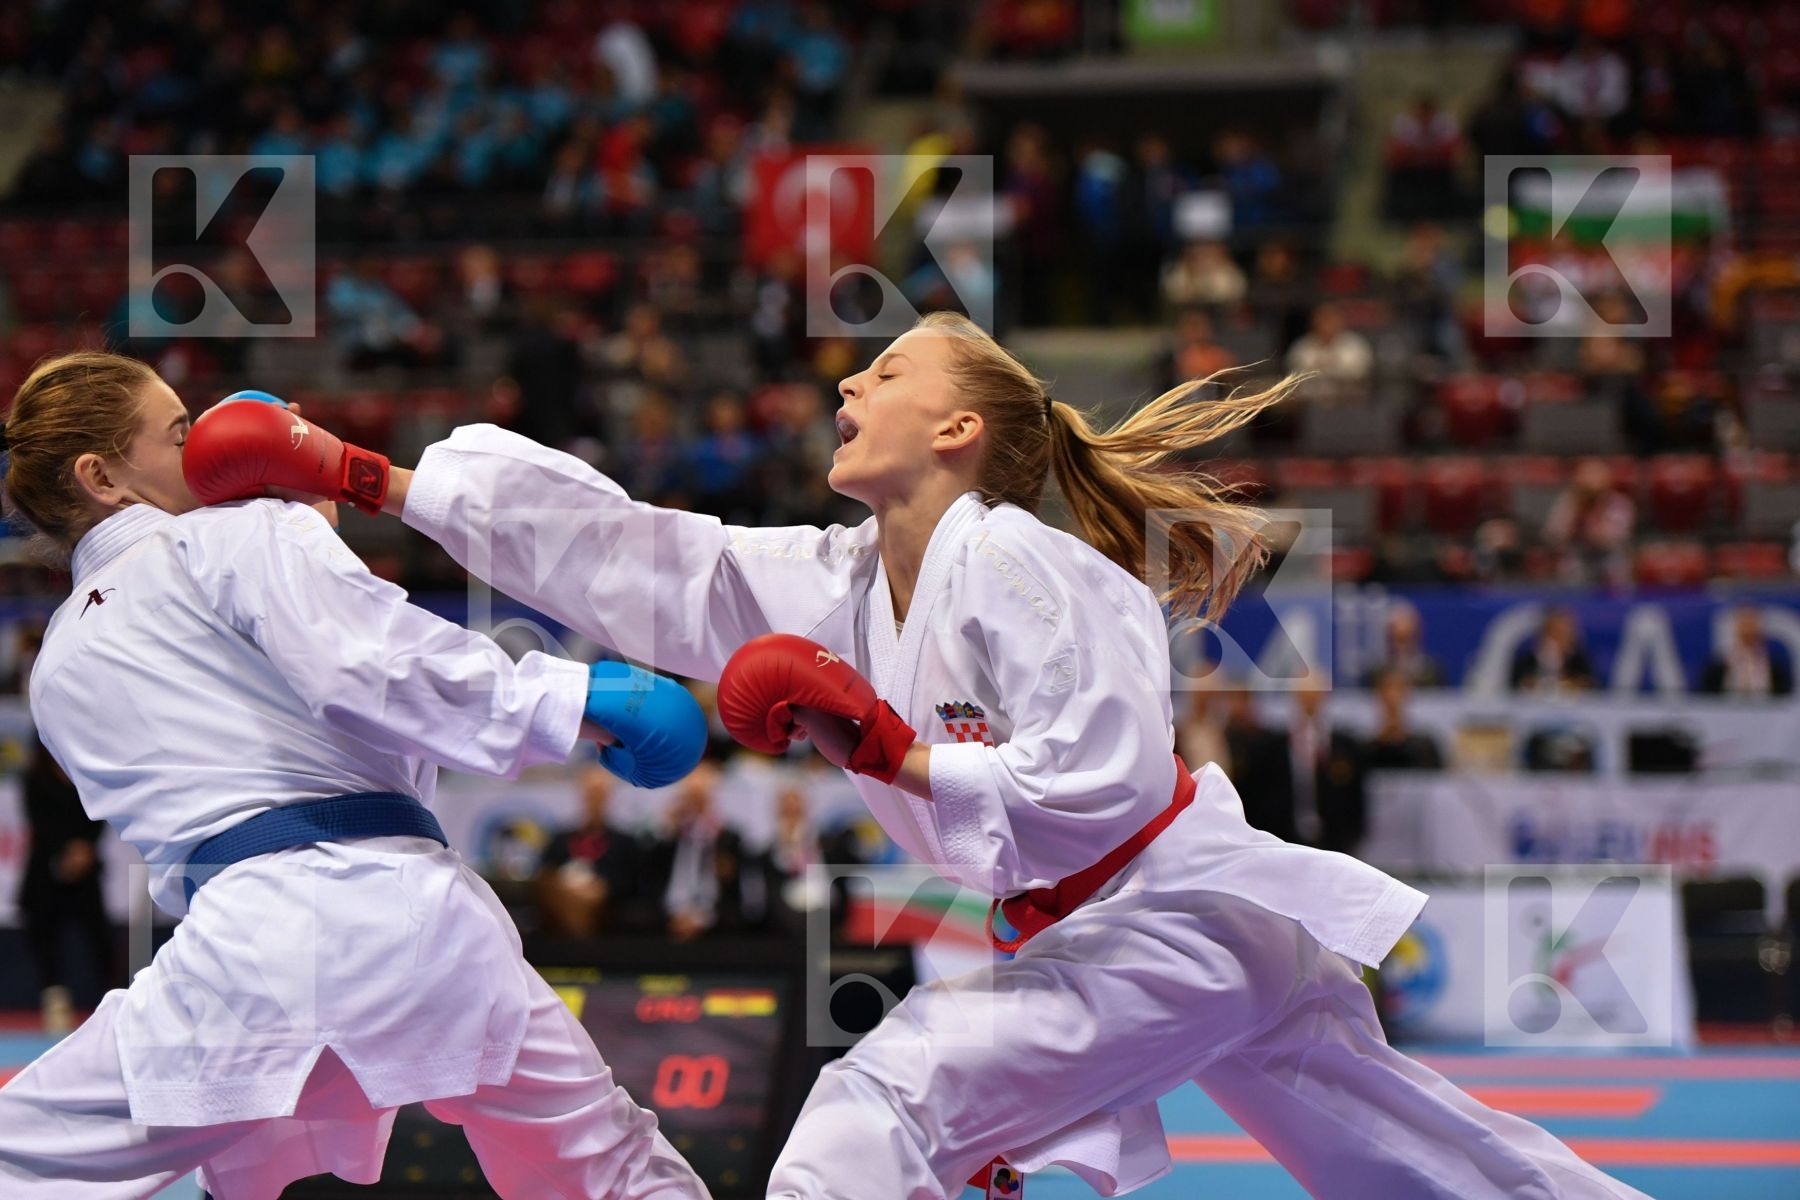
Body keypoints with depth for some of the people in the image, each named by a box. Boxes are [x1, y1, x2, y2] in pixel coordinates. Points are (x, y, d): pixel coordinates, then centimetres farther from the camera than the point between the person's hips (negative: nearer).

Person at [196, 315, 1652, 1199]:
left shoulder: (1017, 572, -18)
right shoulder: (834, 586, 7)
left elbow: (1100, 787, -24)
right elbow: (607, 546, 4)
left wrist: (890, 753, -24)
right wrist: (366, 478, 0)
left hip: (1181, 920, -9)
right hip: (1096, 930, 9)